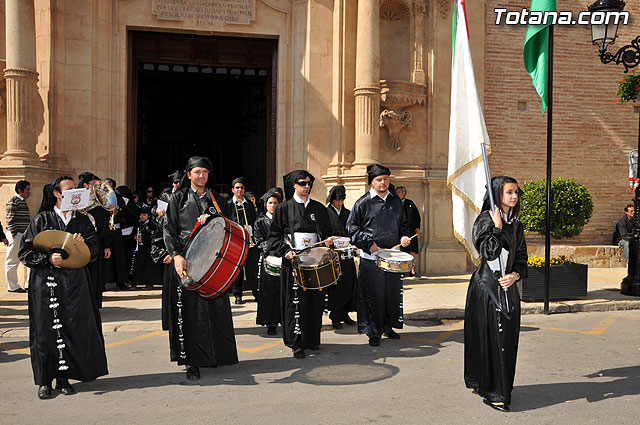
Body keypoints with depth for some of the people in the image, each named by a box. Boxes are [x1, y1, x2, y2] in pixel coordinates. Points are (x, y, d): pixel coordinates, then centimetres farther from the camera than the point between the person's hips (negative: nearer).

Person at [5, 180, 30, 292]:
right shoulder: (13, 200, -9)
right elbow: (10, 219, -14)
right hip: (16, 234, -9)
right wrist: (13, 234, -18)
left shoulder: (23, 201, 17)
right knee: (12, 260, 0)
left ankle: (29, 284, 13)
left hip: (25, 235, 9)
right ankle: (13, 286, 7)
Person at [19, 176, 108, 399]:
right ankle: (45, 380, 12)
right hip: (45, 283, -2)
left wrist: (81, 244, -10)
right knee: (46, 330, -1)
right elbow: (25, 253, 0)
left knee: (74, 329, 0)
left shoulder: (82, 220, 12)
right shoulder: (41, 220, 3)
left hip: (74, 282, 3)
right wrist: (48, 258, -15)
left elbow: (93, 250, 10)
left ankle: (64, 376, 13)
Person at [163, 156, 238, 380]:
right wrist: (176, 255, -13)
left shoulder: (216, 199, 16)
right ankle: (191, 361, 2)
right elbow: (169, 230, 1)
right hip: (187, 260, -3)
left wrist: (211, 217, -8)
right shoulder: (178, 198, 8)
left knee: (217, 306, 4)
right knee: (190, 309, -4)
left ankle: (217, 354, 20)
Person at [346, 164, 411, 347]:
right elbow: (352, 227, -2)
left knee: (393, 292, 10)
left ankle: (388, 326, 27)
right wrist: (368, 243, -11)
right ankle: (373, 332, 9)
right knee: (373, 295, -1)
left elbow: (402, 223, 24)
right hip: (371, 257, -4)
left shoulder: (395, 201, 12)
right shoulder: (363, 202, -2)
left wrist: (403, 236, 3)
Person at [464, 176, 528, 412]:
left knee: (507, 338, 10)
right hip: (486, 285, -6)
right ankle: (492, 392, 7)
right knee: (490, 337, -4)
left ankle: (501, 388, 25)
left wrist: (515, 275, -8)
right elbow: (489, 252, -20)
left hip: (507, 286, 7)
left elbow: (521, 256, 10)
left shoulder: (516, 224, 11)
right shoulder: (486, 219, -9)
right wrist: (498, 226, -18)